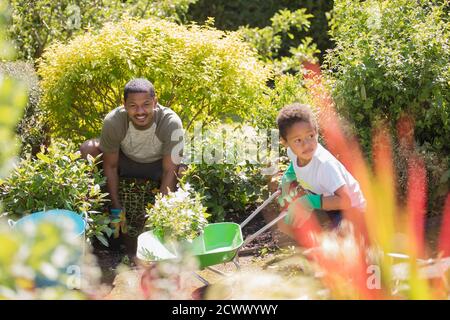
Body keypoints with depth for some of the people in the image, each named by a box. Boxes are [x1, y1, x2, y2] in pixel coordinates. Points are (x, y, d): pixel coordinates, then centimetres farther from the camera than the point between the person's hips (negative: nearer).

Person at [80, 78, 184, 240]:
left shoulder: (171, 122, -34)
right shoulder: (113, 121, -31)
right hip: (126, 160, 1)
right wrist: (116, 208, -17)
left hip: (158, 164, -1)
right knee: (87, 149, -25)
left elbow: (170, 171, -28)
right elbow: (110, 165, -18)